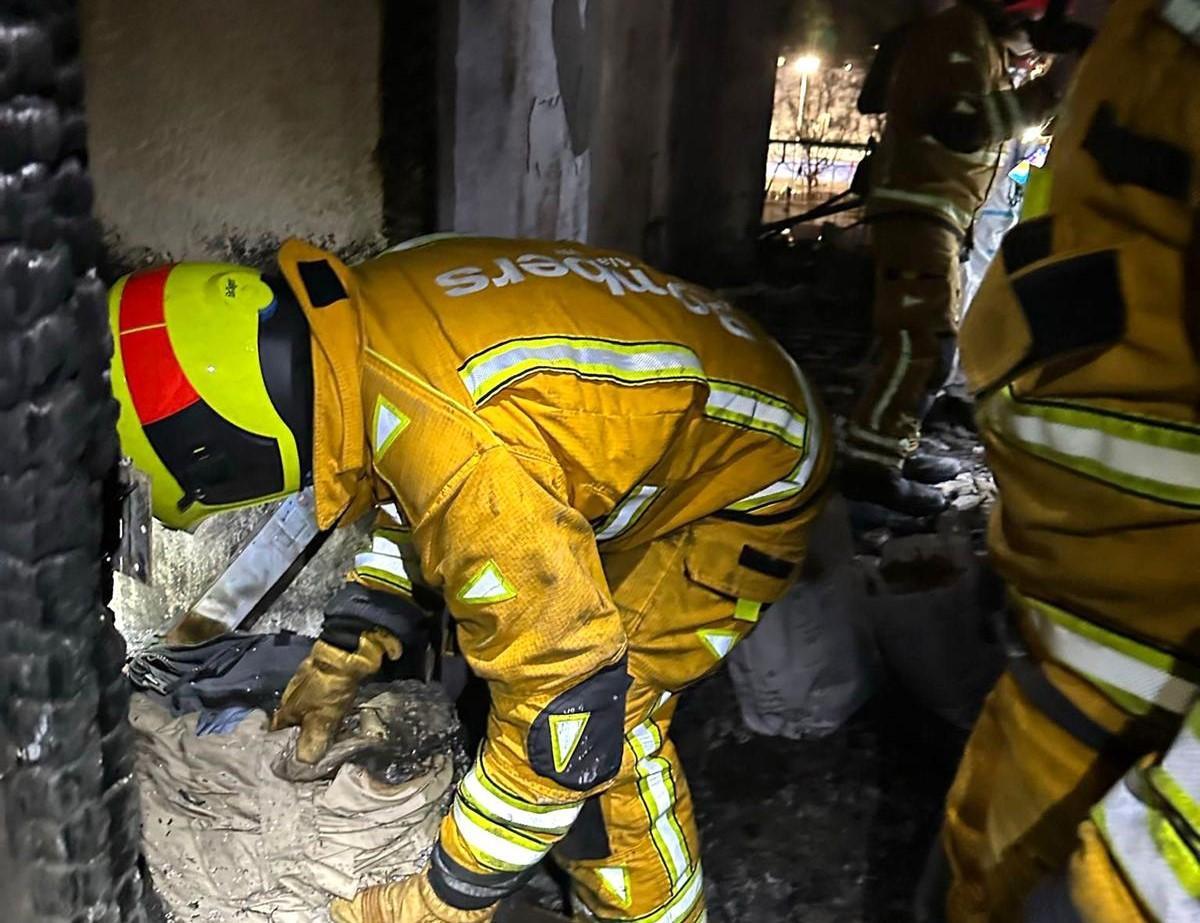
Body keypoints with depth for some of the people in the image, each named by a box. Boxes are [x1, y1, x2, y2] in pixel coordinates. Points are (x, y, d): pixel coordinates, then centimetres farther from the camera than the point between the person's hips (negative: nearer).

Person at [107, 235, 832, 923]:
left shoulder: (464, 464, -40)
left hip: (745, 477, -8)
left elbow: (569, 701, -30)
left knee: (596, 721, -14)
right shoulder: (365, 312, -12)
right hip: (664, 419, 8)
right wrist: (338, 664, 10)